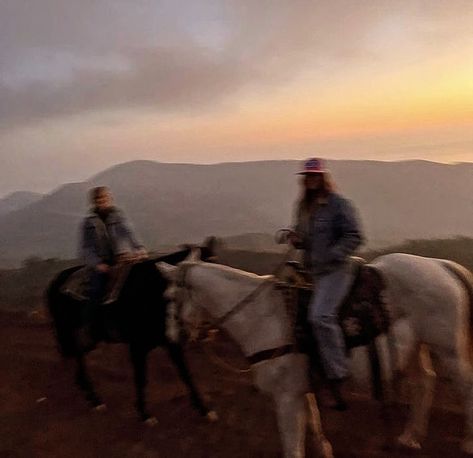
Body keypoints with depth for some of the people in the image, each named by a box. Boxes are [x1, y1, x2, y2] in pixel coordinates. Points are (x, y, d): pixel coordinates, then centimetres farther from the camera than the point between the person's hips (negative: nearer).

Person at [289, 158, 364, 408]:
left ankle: (337, 377, -15)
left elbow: (354, 236, -11)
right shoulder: (304, 207, 15)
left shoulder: (339, 204, -7)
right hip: (312, 270, 9)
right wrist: (296, 239, 3)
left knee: (321, 315, -25)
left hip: (335, 270, -9)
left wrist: (332, 255, -21)